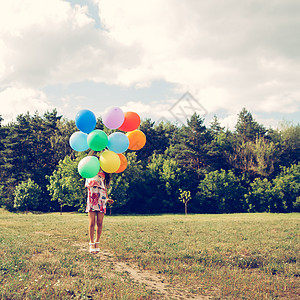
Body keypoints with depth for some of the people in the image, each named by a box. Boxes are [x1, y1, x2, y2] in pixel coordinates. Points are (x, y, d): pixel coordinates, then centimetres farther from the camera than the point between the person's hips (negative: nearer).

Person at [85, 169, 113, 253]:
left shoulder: (104, 172, 21)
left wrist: (107, 198, 15)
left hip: (102, 196, 3)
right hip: (92, 195, -3)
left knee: (99, 223, -1)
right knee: (92, 223, -5)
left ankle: (97, 242, 10)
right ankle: (91, 243, 4)